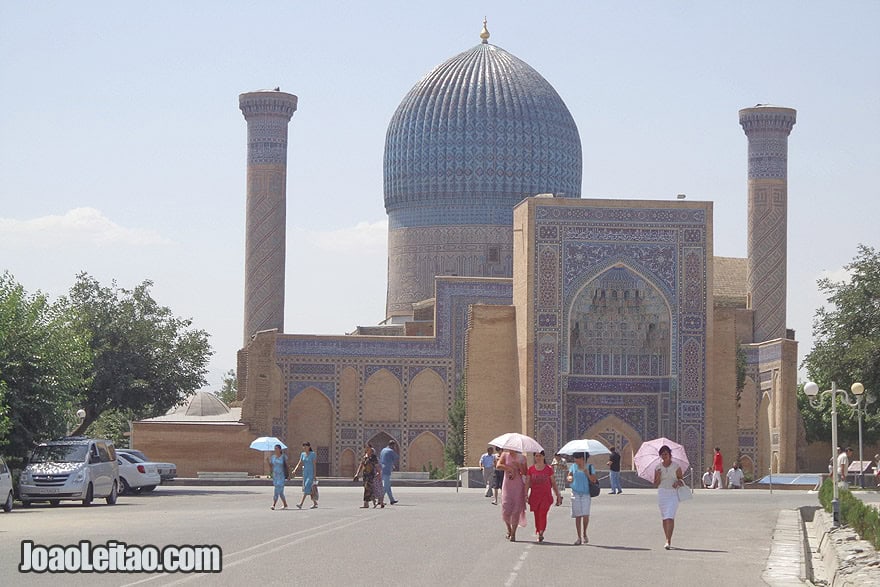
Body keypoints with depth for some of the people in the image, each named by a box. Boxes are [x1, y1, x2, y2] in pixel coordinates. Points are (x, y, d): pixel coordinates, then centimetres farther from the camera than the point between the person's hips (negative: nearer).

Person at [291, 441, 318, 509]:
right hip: (305, 473, 7)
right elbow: (300, 463, 9)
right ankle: (315, 503, 20)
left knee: (306, 488, -15)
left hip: (311, 473, -7)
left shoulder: (313, 454, -9)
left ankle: (301, 504, -23)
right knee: (309, 489, 8)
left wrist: (314, 475, -13)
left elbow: (314, 465, -10)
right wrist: (295, 470, -7)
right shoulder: (302, 454, 9)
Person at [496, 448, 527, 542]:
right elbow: (498, 465, -11)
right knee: (506, 510, -5)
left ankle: (513, 533, 4)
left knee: (516, 510, -4)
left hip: (518, 486, 0)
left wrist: (519, 466, -13)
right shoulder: (505, 455, 6)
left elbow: (525, 473, 2)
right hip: (507, 485, 0)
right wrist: (510, 468, -16)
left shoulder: (521, 458, 6)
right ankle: (509, 529, 22)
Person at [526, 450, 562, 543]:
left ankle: (541, 533, -20)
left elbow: (553, 483, 9)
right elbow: (527, 483, 7)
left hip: (546, 495, -2)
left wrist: (558, 496, 10)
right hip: (534, 496, 2)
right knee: (537, 515, 4)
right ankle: (539, 534, 15)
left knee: (542, 513, -17)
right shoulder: (531, 469, 6)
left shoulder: (549, 469, 3)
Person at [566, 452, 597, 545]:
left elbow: (594, 480, -3)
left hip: (586, 494, -2)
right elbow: (569, 477, 11)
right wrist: (570, 478, -12)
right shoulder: (573, 467, 7)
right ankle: (579, 538, 7)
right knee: (578, 516, 1)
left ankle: (584, 534, 9)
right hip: (576, 493, 2)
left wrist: (587, 473, -17)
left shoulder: (590, 467, 1)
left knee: (585, 515, -12)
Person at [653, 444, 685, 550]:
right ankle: (668, 540, 19)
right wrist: (658, 477, -12)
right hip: (662, 493, 3)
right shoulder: (658, 468, 5)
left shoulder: (676, 467, 0)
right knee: (664, 518, 7)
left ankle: (668, 541, -19)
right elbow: (655, 485, 7)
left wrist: (678, 482, -13)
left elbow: (681, 480, 9)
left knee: (670, 517, -16)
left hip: (673, 494, -3)